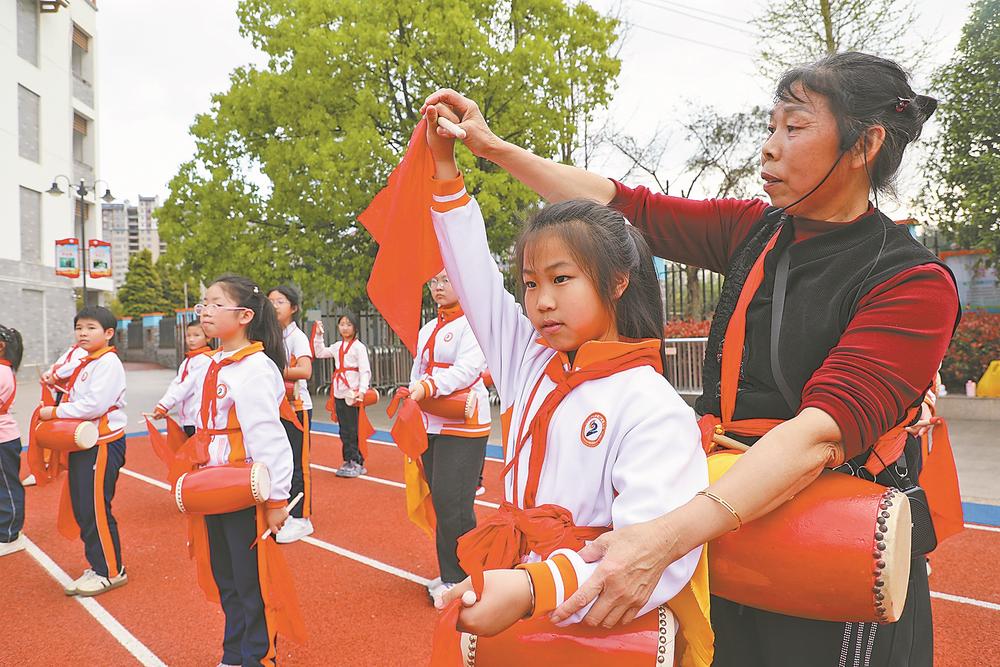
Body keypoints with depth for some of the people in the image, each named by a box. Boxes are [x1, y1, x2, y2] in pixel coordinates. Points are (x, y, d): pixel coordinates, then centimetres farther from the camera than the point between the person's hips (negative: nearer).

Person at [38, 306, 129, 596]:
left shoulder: (108, 362, -14)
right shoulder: (85, 363, 15)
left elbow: (94, 405, -23)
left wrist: (55, 413, -15)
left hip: (103, 444, -10)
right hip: (82, 444, 10)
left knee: (96, 510, -4)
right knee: (82, 509, 14)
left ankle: (111, 572, 9)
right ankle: (97, 567, 25)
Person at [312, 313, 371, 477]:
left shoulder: (359, 346, -6)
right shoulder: (337, 346, 14)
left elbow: (365, 370, -12)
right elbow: (320, 353, 26)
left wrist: (362, 390, -23)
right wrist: (318, 335, 17)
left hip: (352, 393, -7)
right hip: (339, 393, 7)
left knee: (351, 430, -5)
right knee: (344, 430, 10)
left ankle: (355, 463, 3)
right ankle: (350, 461, 17)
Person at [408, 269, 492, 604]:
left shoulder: (473, 323, -7)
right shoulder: (427, 330, 17)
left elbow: (468, 368, -20)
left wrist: (428, 387, -31)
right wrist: (411, 396, 4)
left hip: (463, 425, -7)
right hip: (431, 425, 7)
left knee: (452, 503, -9)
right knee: (440, 500, 11)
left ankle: (459, 578, 6)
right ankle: (449, 574, 23)